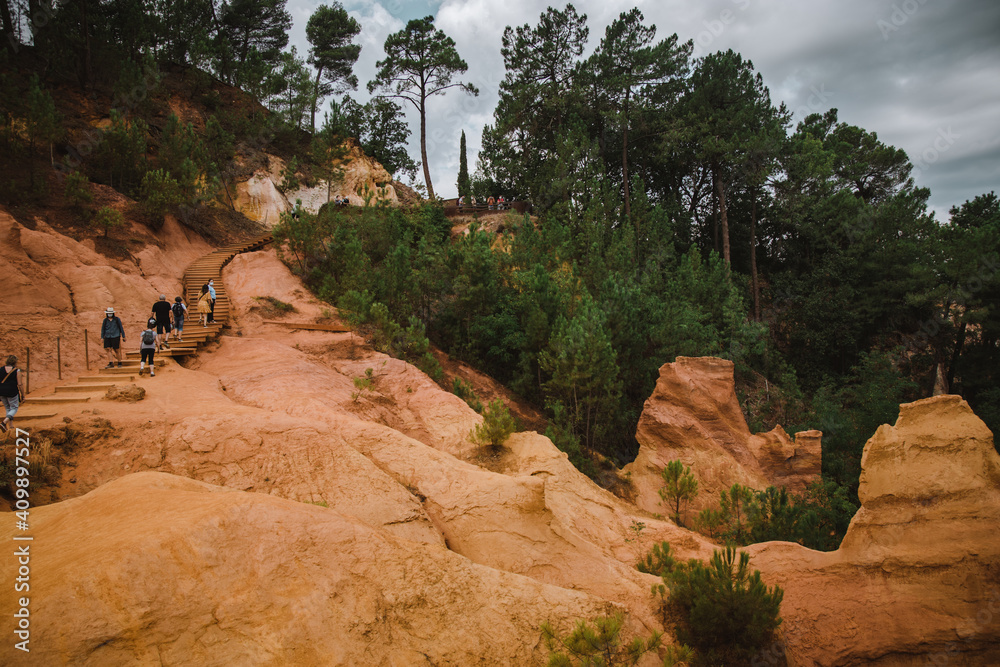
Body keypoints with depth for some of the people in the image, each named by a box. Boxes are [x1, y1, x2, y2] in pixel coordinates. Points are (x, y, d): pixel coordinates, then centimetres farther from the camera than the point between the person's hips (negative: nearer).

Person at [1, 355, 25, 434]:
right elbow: (20, 384, -8)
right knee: (14, 408, 8)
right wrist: (23, 395, 0)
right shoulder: (17, 371, -8)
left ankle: (10, 426, 20)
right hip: (12, 392, -5)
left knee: (7, 408, 20)